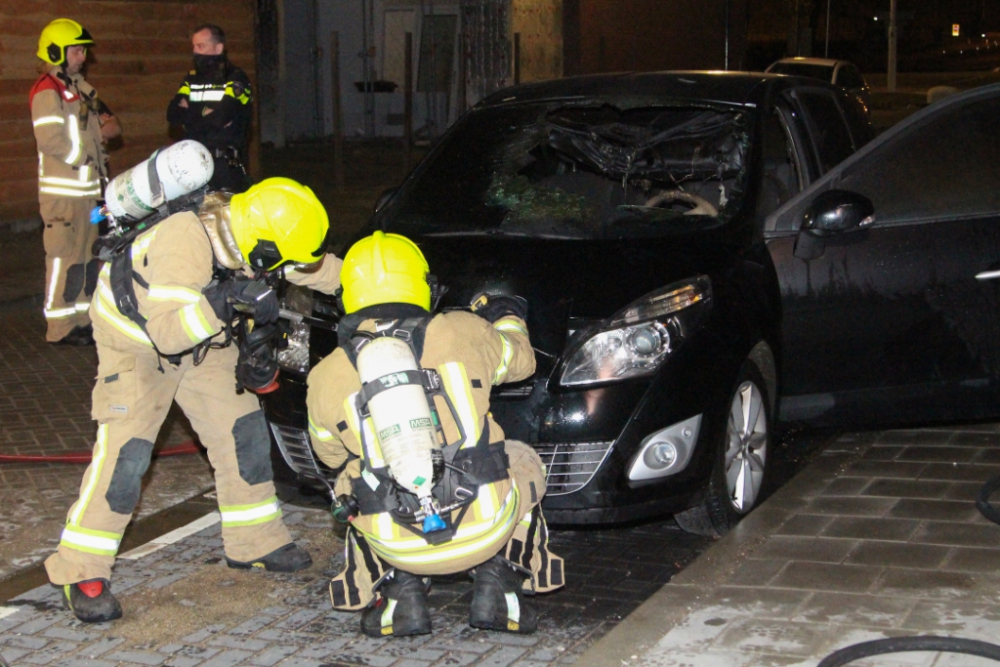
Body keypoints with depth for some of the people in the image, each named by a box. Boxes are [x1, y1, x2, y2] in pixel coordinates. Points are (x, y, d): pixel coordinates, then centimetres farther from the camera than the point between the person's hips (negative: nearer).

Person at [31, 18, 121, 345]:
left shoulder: (78, 87, 17)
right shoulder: (47, 91, -13)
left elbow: (105, 121, 22)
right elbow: (50, 140, -23)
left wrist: (106, 126, -1)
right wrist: (86, 156, -13)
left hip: (89, 187, 9)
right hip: (64, 192, -9)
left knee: (89, 256, 14)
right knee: (65, 257, -6)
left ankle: (84, 318, 24)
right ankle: (60, 327, 0)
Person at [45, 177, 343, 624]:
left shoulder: (248, 235, -15)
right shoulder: (185, 244, -38)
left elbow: (317, 266, 4)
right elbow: (167, 330, -45)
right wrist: (224, 301, -53)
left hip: (201, 340, 8)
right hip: (135, 338, -7)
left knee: (244, 431, 4)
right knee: (125, 453, -17)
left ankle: (254, 541, 20)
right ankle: (82, 573, -9)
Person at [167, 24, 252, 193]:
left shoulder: (235, 78, -4)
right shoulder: (192, 78, 14)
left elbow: (221, 117, -18)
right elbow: (173, 114, 2)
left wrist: (190, 113, -2)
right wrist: (205, 114, -11)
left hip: (226, 165, -5)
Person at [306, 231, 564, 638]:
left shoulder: (326, 378, 1)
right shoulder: (460, 332, 0)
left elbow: (330, 453, 18)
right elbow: (519, 359, 20)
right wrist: (508, 318, 42)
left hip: (398, 546, 1)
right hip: (485, 530, 0)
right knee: (522, 462, 30)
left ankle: (402, 594, 16)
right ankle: (495, 589, 18)